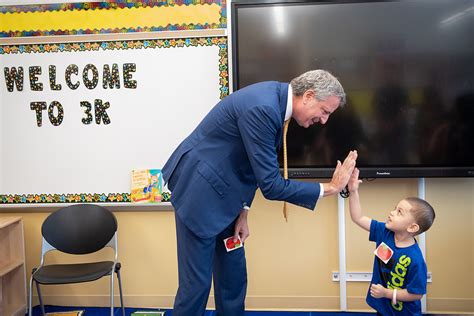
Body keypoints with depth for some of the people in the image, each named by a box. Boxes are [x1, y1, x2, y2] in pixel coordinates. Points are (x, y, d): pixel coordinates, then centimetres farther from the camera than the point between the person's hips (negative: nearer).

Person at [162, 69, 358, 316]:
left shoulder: (276, 97, 1)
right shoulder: (262, 108, -29)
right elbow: (271, 185, -26)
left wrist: (242, 213, 4)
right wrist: (329, 188, -18)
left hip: (222, 191, 9)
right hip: (200, 190, -9)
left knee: (233, 277, 13)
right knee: (196, 282, -1)